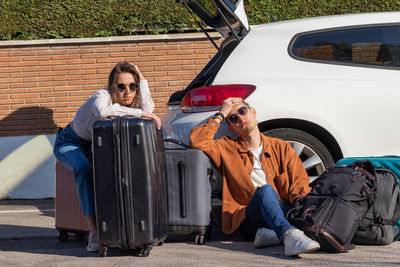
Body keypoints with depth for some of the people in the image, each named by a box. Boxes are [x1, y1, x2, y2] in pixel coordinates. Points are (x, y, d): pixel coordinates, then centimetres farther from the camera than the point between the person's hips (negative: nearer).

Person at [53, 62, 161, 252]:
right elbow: (103, 111, -56)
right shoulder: (103, 96, -31)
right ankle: (93, 232, -40)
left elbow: (148, 110, -33)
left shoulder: (132, 101, -12)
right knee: (84, 169, -36)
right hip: (70, 143, -6)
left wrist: (142, 80, -27)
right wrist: (139, 113, -53)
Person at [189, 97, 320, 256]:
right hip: (248, 218, -2)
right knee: (265, 190, -36)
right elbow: (197, 142, -1)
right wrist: (220, 115, 8)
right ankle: (290, 236, -57)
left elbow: (299, 182, 10)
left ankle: (271, 235, -40)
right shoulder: (227, 149, 17)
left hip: (283, 212, 2)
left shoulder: (280, 147, 20)